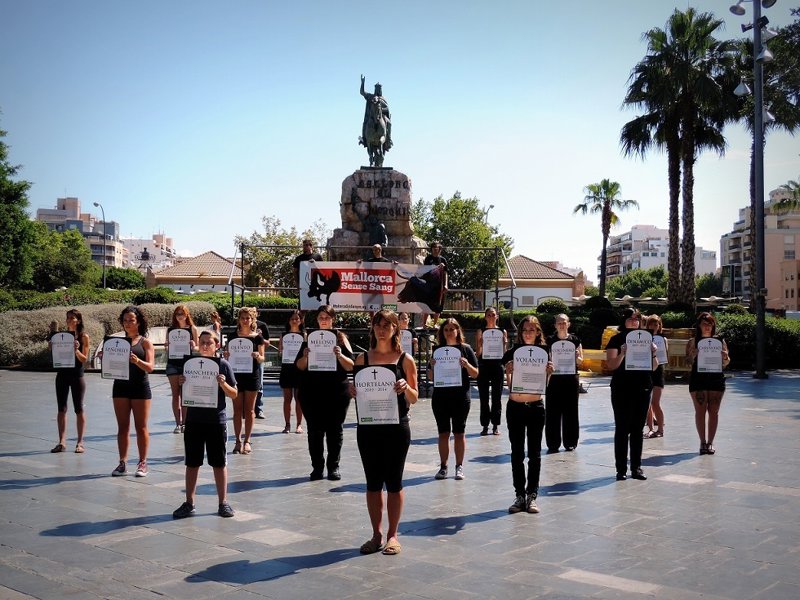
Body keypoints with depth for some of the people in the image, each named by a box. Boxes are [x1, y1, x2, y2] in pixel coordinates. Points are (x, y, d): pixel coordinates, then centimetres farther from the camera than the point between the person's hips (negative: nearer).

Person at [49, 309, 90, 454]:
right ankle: (62, 442, 7)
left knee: (78, 409, 1)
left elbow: (84, 359, -6)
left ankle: (80, 443, 7)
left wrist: (76, 350, -24)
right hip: (62, 375, 3)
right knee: (61, 409, 3)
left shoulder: (84, 337, -4)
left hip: (77, 375, -3)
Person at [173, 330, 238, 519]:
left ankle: (223, 502, 16)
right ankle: (189, 503, 17)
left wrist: (223, 384, -20)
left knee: (219, 463, 6)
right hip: (194, 420, 2)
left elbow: (234, 394, -2)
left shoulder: (223, 365, -3)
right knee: (192, 462, 8)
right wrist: (182, 383, -9)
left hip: (216, 420, -2)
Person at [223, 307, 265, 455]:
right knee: (237, 410, 4)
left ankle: (247, 441, 11)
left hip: (252, 375, -1)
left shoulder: (258, 337, 2)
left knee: (249, 410, 4)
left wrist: (258, 356, -20)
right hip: (236, 375, 1)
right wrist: (226, 355, -12)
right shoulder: (233, 337, 6)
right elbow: (228, 356, 10)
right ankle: (238, 440, 12)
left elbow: (262, 359, 2)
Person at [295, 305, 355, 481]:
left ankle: (333, 466, 13)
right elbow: (299, 366, 5)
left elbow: (351, 366, -3)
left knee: (335, 429, 4)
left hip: (337, 392, -1)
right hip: (312, 392, 1)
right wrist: (305, 356, -15)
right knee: (314, 430, 3)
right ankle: (317, 467, 11)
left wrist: (340, 355, -20)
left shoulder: (340, 338, 3)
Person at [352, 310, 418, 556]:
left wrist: (405, 387, -21)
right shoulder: (363, 358, 6)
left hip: (396, 428, -2)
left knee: (393, 482, 5)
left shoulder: (405, 360, -1)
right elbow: (358, 391, 12)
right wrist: (354, 391, -10)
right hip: (368, 427, 2)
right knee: (373, 482, 7)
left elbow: (414, 399, 0)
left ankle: (392, 535, 17)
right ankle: (376, 534, 19)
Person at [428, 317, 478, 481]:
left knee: (459, 432, 4)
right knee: (443, 432, 6)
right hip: (440, 397, 2)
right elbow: (431, 377, 9)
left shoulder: (465, 349, 2)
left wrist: (466, 365, -18)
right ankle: (443, 466, 14)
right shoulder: (437, 350, 8)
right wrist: (433, 365, -10)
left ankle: (459, 466, 13)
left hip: (460, 397, -2)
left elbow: (475, 374, 1)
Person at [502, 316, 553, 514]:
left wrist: (548, 372, -16)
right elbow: (509, 386, -4)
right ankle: (519, 495, 13)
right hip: (515, 407, 0)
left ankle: (532, 496, 14)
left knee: (534, 454, 5)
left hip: (535, 407, 0)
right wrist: (509, 371, -22)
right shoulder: (512, 354, 0)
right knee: (517, 453, 5)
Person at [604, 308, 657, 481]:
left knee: (637, 428, 9)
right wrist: (623, 353, -25)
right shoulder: (617, 340, -2)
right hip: (622, 389, -4)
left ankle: (636, 467, 16)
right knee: (622, 428, 0)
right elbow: (611, 365, -10)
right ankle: (621, 468, 5)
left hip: (642, 388, 4)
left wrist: (653, 353, -9)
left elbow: (654, 367, 10)